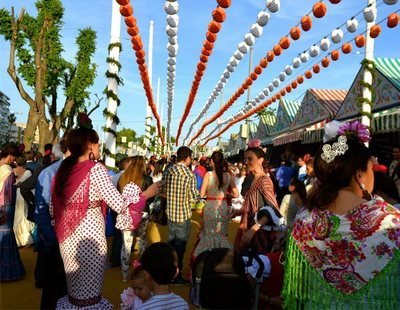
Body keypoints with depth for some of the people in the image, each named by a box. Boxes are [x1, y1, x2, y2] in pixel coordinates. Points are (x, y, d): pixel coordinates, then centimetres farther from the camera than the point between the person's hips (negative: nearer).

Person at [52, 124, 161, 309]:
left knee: (74, 285, 21)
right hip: (89, 236, -7)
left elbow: (56, 206, 9)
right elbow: (119, 205, -18)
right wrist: (146, 194, -7)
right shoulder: (95, 170, -16)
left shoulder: (64, 170, 4)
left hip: (68, 237, 7)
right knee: (89, 289, 8)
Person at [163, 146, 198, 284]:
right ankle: (177, 276, 17)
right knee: (180, 246, 6)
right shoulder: (189, 174, -16)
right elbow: (193, 197, -14)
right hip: (183, 215, -5)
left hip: (170, 213, 6)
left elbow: (163, 191, 6)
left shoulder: (168, 171, 0)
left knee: (170, 243, 20)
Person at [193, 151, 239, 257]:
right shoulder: (228, 175, -4)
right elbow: (236, 194, 0)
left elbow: (202, 194, -12)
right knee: (222, 234, 19)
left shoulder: (208, 174, -12)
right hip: (223, 208, 3)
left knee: (209, 234, 15)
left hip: (210, 208, -2)